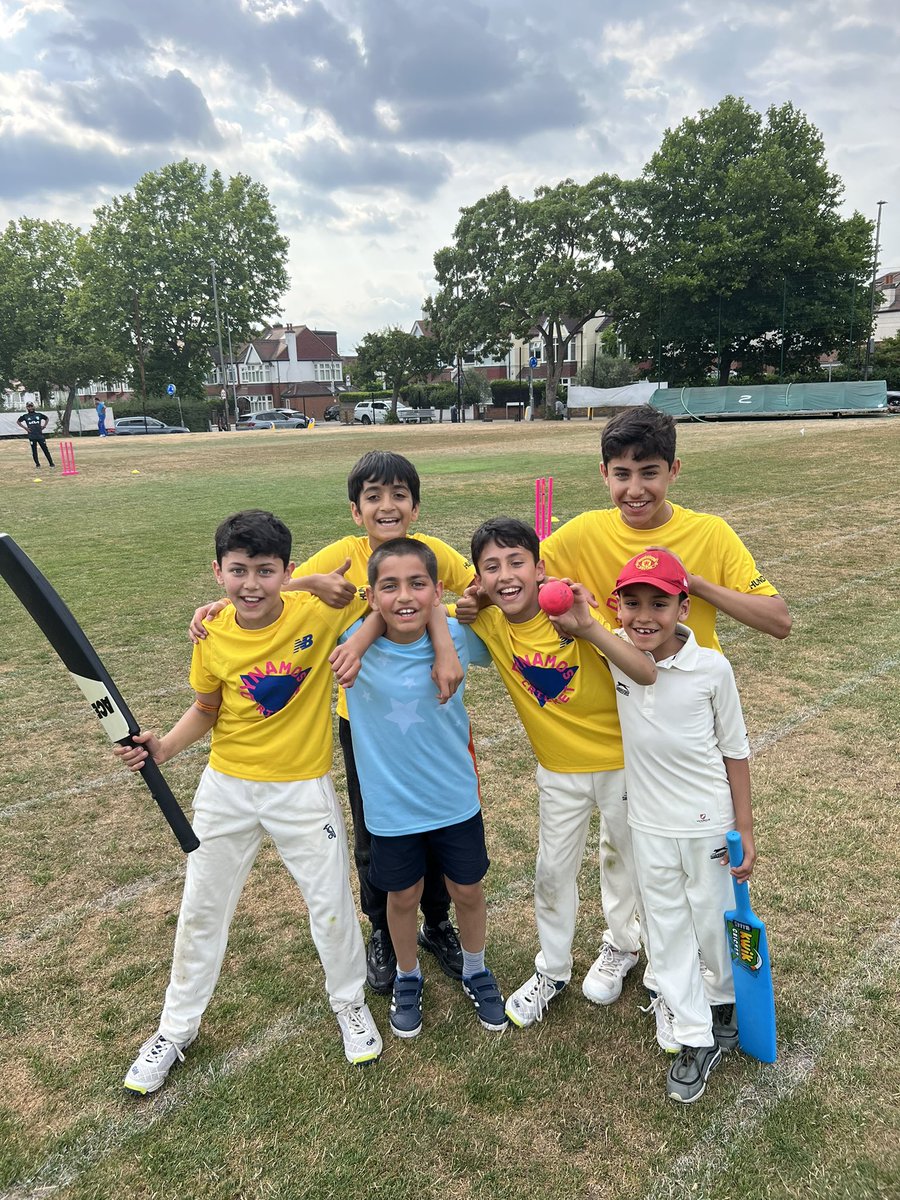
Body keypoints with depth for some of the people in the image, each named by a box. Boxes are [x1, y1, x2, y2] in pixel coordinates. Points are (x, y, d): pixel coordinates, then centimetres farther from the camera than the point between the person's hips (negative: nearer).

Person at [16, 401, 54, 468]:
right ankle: (37, 464, 13)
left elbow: (47, 418, 20)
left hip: (40, 435, 0)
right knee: (34, 451, 4)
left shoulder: (39, 414, 5)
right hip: (32, 436, 0)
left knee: (45, 449, -1)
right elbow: (18, 421, 14)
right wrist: (25, 427, 4)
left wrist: (44, 426, 8)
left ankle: (51, 463, 2)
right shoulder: (25, 416, 3)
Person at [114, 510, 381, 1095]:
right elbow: (207, 710, 4)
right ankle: (177, 1027, 40)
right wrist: (164, 746, -10)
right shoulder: (213, 640, -10)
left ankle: (350, 1002, 41)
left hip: (304, 789, -2)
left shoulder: (319, 614, -20)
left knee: (332, 904, 11)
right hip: (227, 787, 3)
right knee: (202, 908, 16)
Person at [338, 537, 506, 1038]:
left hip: (456, 798, 1)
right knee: (403, 897, 21)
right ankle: (408, 977, 51)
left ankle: (476, 971, 51)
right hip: (390, 806, 0)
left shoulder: (457, 637, -17)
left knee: (468, 890, 21)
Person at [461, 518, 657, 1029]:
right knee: (553, 872, 17)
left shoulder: (575, 612, -26)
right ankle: (553, 971, 40)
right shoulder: (488, 623, -15)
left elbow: (652, 676, -33)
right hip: (558, 771, 3)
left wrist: (590, 629, -43)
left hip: (622, 762, -3)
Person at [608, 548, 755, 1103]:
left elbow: (735, 751, -7)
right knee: (667, 932, 13)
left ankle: (725, 1002, 48)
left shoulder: (712, 667, -18)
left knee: (714, 923, 17)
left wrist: (745, 830, -4)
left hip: (709, 823, -2)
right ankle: (698, 1040, 31)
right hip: (649, 827, 2)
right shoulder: (615, 654, -12)